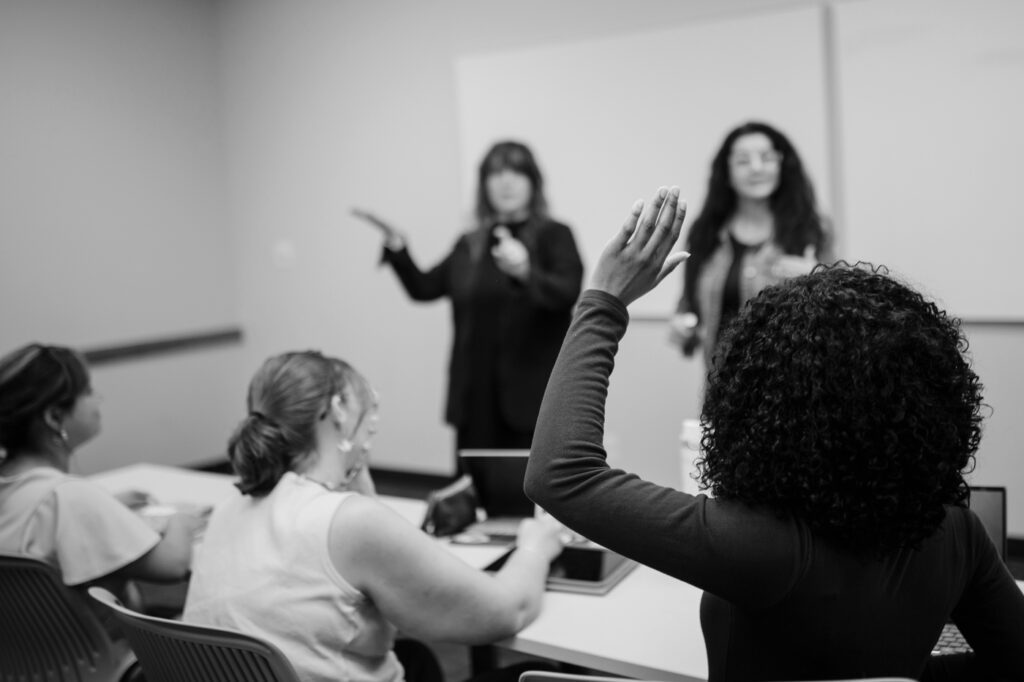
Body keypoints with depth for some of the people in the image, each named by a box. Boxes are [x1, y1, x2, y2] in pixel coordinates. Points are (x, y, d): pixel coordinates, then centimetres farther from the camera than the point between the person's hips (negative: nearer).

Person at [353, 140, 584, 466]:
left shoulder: (553, 236, 1)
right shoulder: (469, 246, 14)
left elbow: (568, 293, -15)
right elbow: (423, 287, 16)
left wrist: (525, 272, -33)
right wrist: (396, 246, 4)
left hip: (531, 393, -4)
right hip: (475, 394, 4)